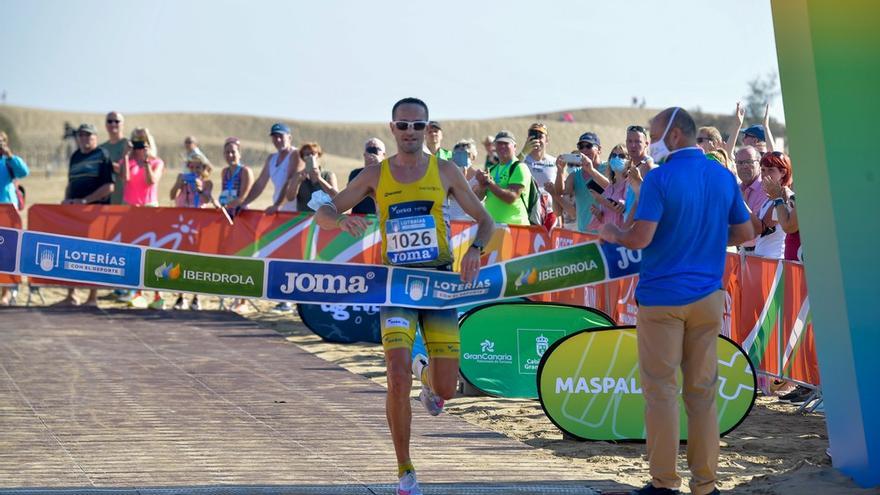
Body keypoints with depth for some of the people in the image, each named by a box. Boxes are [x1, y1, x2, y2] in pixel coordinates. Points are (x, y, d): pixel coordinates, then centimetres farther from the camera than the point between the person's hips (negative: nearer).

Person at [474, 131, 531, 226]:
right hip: (490, 224, 7)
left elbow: (511, 197, -15)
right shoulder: (492, 169, 18)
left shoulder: (519, 168, -3)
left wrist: (489, 183, -17)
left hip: (514, 224, -7)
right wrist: (481, 185, -11)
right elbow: (478, 197, 11)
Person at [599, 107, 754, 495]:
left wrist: (613, 234, 2)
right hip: (708, 296, 5)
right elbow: (744, 233, 12)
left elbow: (640, 239, -17)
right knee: (702, 390, 9)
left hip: (662, 296, -5)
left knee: (661, 388, 2)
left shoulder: (660, 179, -12)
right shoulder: (723, 177, 5)